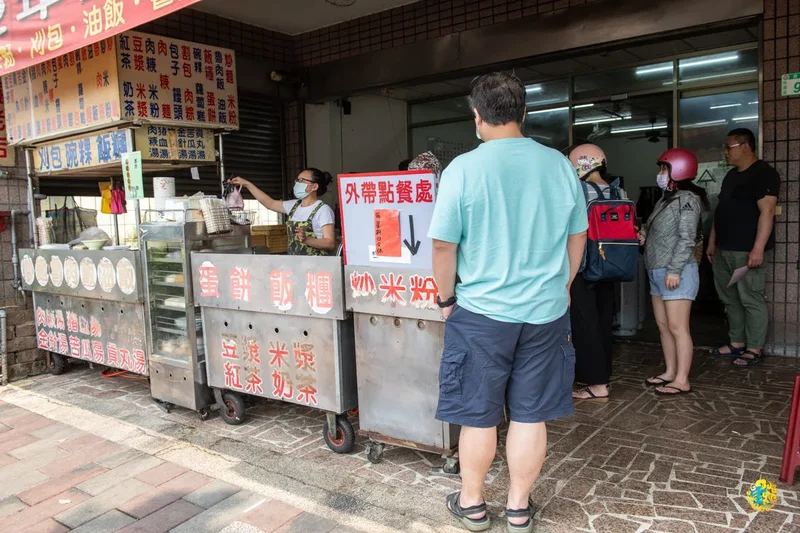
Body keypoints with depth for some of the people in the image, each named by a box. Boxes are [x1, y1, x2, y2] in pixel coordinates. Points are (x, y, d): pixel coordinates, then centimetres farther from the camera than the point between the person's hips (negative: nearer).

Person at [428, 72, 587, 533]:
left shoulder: (463, 169, -12)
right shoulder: (560, 165, -1)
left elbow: (444, 246, -9)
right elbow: (577, 238, 9)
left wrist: (447, 298, 6)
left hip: (482, 312, -3)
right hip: (546, 312, 3)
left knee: (479, 415, 12)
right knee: (530, 414, 14)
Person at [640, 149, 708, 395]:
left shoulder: (687, 199, -11)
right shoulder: (666, 199, 17)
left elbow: (686, 238, -18)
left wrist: (674, 270, -22)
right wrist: (645, 234, 5)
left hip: (676, 272, -9)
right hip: (658, 272, 10)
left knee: (677, 328, -6)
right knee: (663, 325, 13)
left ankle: (682, 381, -1)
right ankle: (670, 372, 22)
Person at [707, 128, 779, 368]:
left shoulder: (763, 173, -9)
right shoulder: (731, 176, 18)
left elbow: (767, 211, -17)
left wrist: (758, 249, -23)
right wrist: (712, 242, 19)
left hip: (746, 251, -9)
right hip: (724, 250, 9)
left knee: (751, 300, -3)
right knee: (730, 299, 13)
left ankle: (755, 349, 5)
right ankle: (736, 343, 22)